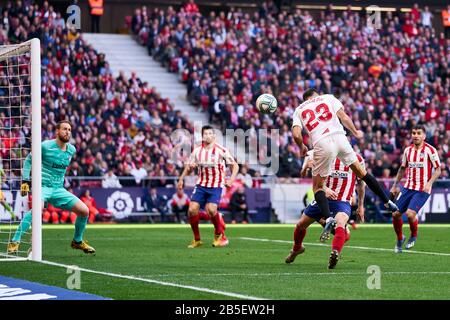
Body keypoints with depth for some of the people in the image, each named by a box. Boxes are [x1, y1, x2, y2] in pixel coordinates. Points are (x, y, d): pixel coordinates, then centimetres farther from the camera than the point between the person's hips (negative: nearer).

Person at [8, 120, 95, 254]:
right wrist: (26, 181, -6)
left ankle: (77, 241, 23)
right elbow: (29, 160, 1)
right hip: (43, 186, -6)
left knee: (84, 210, -2)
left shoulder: (72, 150, 7)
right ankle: (14, 242, -33)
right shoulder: (45, 146, -9)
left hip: (58, 189, 6)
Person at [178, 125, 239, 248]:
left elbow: (235, 165, -1)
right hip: (201, 185, 4)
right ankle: (197, 239, 6)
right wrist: (181, 179, 1)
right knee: (192, 209, -11)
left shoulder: (221, 150, -7)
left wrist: (231, 180, -15)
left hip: (216, 186, -4)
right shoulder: (197, 151, 3)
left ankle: (219, 234, 6)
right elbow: (189, 166, 15)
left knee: (211, 210, -22)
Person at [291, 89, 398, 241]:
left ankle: (328, 217, -14)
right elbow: (344, 117, 9)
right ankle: (387, 201, 24)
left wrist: (302, 147, 22)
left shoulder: (299, 110, 17)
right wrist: (355, 133, 24)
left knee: (317, 187, 9)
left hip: (322, 144, -2)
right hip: (339, 137, 2)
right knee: (360, 171, 20)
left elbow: (296, 134, 3)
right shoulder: (328, 98, 19)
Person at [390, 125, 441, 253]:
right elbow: (402, 168, 20)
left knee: (410, 213, -21)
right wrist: (395, 185, 17)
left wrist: (429, 183, -20)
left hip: (422, 190, -5)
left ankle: (414, 236, 9)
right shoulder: (408, 150, 8)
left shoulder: (430, 150, -8)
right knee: (396, 214, 0)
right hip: (408, 187, 5)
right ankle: (399, 239, 25)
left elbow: (438, 170, -6)